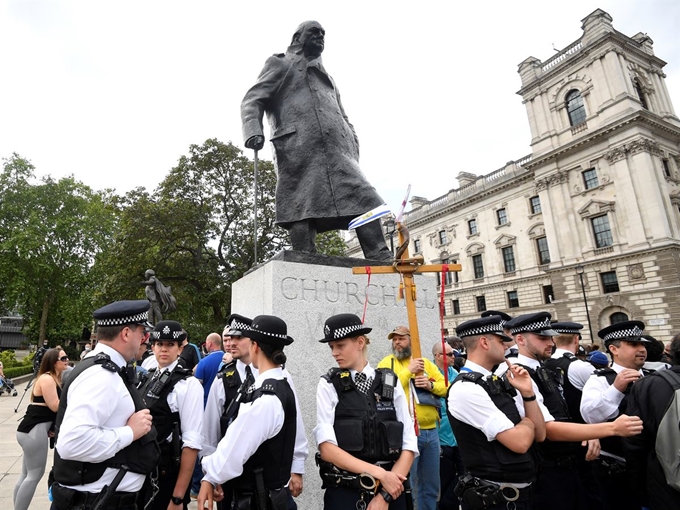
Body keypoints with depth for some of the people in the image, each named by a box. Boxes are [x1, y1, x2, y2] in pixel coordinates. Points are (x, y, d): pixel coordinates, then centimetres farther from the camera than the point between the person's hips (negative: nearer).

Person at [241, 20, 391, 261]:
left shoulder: (327, 77, 39)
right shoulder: (280, 64, 22)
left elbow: (343, 119, 33)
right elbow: (252, 100, 8)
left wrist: (353, 151, 14)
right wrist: (253, 131, -14)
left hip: (336, 154, 5)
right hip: (299, 152, -5)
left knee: (366, 204, -10)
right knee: (301, 214, -14)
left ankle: (383, 265, -14)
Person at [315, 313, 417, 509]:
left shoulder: (391, 383, -2)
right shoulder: (329, 385, -6)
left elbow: (409, 447, -3)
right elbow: (327, 448, -13)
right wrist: (379, 473, -17)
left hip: (392, 491, 1)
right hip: (344, 493, -1)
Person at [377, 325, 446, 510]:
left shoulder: (425, 362, 11)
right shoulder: (386, 363, -3)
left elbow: (446, 388, 10)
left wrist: (431, 385, -10)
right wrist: (409, 371, -18)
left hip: (431, 431, 5)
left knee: (431, 486, 18)